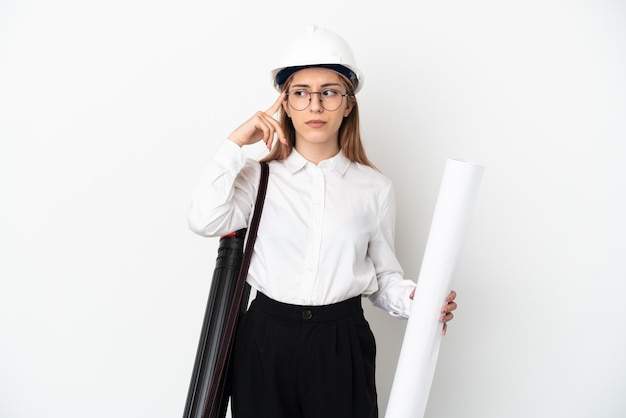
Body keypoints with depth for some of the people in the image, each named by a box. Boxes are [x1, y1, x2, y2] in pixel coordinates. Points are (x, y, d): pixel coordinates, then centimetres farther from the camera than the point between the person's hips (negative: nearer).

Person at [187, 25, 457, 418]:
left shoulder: (375, 188, 1)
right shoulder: (260, 176, 1)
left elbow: (383, 274, 6)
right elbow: (206, 221, -17)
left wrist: (413, 298, -14)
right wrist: (236, 144, -11)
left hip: (342, 344, 0)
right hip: (266, 341, 0)